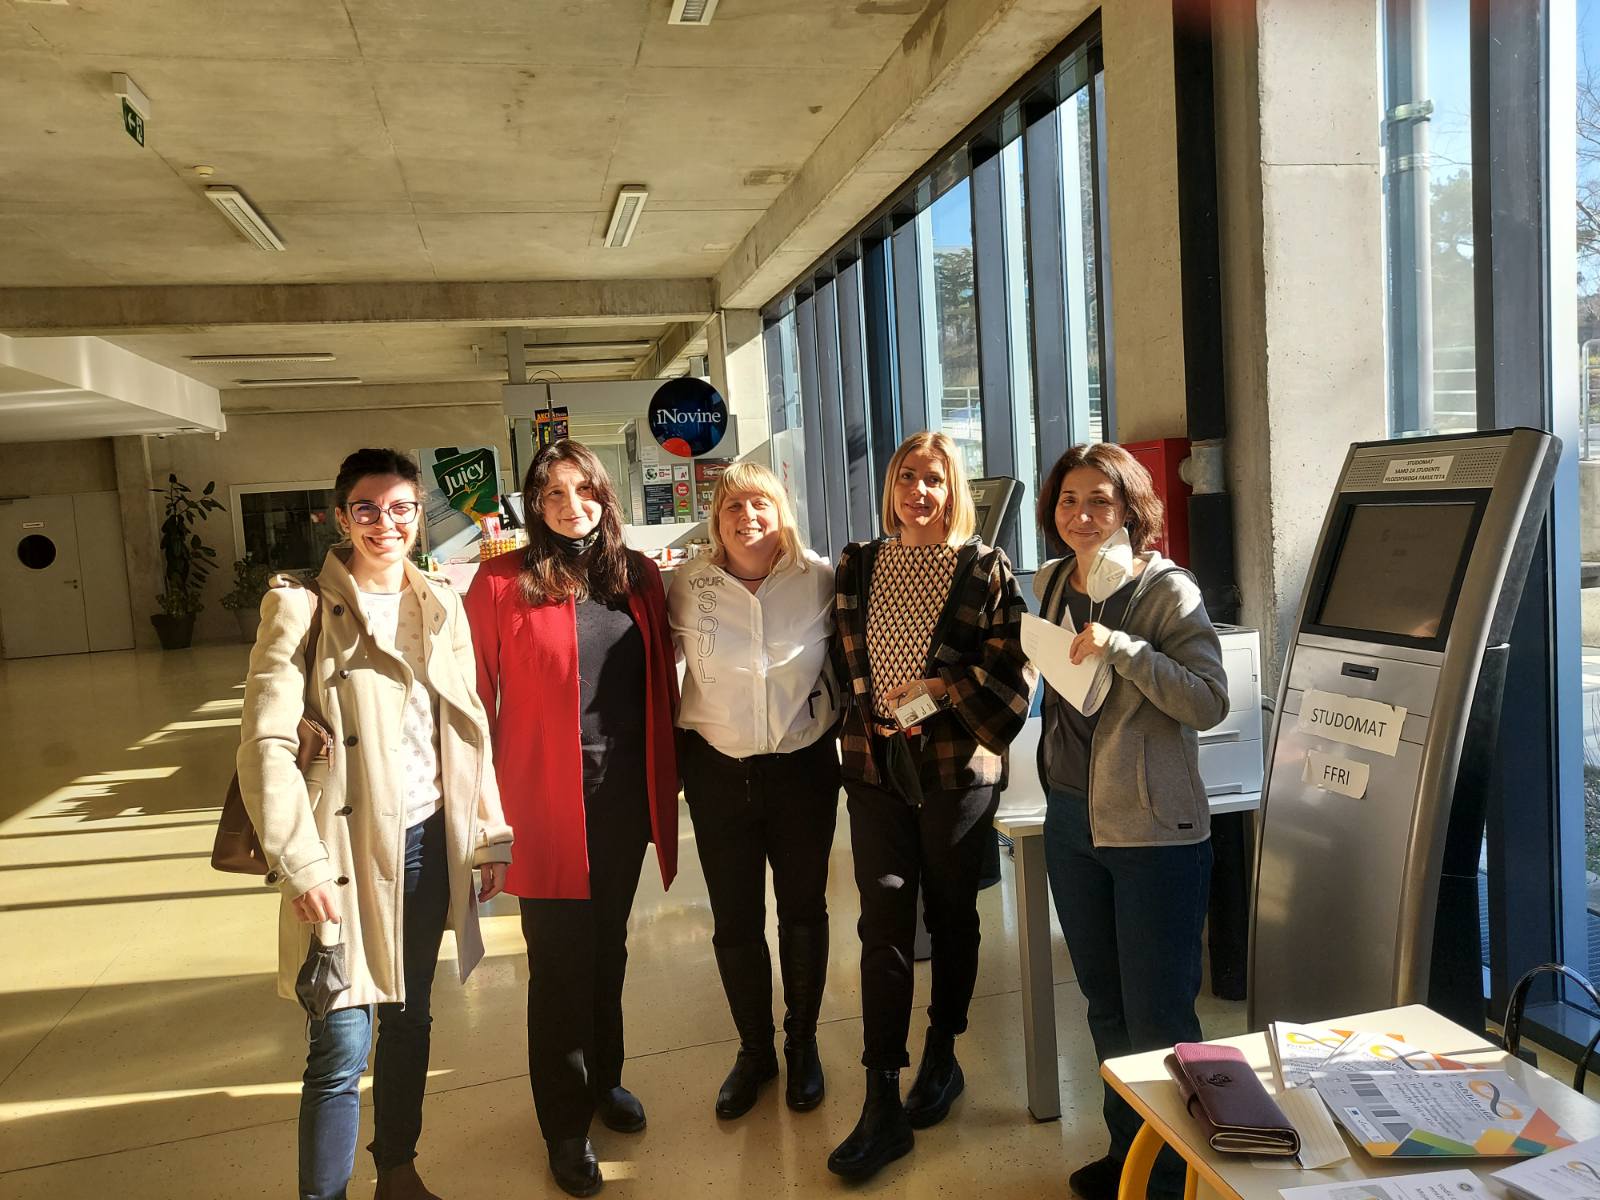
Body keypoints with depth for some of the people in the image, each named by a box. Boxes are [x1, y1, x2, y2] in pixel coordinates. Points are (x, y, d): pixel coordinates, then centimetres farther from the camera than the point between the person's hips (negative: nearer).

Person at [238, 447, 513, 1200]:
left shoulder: (441, 605, 6)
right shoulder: (304, 606, -9)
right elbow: (265, 743, -15)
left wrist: (488, 833, 8)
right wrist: (300, 862, -20)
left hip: (428, 842, 5)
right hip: (346, 850, -5)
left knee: (409, 1019, 18)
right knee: (342, 1046, 0)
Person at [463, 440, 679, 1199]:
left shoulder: (638, 576, 5)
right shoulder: (503, 582, -9)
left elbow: (661, 679, 9)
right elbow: (480, 694, -9)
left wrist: (667, 777, 7)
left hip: (626, 796, 4)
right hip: (549, 801, -4)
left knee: (608, 948, 20)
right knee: (561, 963, 8)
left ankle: (603, 1079, 43)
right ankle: (565, 1123, 28)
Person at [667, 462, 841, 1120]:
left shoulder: (820, 578, -7)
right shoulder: (687, 585, -6)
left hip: (804, 766, 0)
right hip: (718, 771, 1)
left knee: (803, 911, 14)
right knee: (734, 920, 10)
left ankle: (802, 1043, 34)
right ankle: (754, 1049, 31)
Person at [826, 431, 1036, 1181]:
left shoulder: (985, 570, -3)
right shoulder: (856, 566, 6)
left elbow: (1015, 671, -5)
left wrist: (943, 689, -17)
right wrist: (868, 719, 1)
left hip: (958, 768, -1)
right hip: (877, 767, 2)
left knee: (952, 915, 12)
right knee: (884, 924, -1)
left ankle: (942, 1057, 33)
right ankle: (883, 1104, 5)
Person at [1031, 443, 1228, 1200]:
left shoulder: (1167, 589, -12)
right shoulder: (1052, 583, 6)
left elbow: (1210, 703, -20)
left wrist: (1122, 648, -28)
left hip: (1153, 828, -6)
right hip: (1070, 817, 6)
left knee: (1158, 1017, 4)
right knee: (1105, 1003, 18)